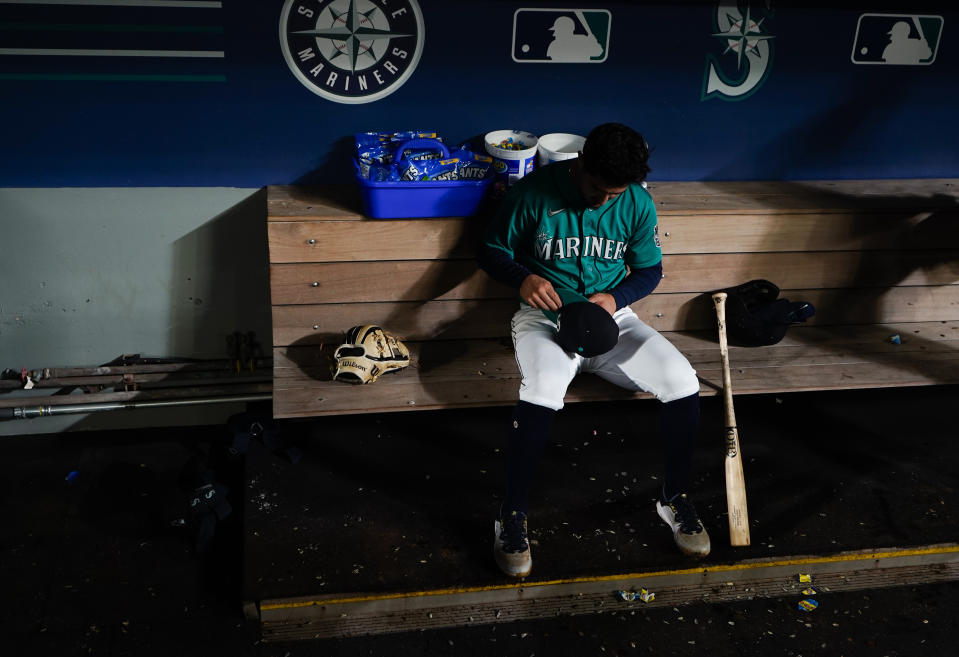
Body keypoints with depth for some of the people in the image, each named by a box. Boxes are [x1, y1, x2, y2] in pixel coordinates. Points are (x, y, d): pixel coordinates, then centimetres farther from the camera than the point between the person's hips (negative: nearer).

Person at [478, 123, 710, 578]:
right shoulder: (535, 191, -11)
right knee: (540, 394, -35)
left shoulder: (638, 204, -3)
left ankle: (675, 496, 6)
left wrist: (616, 296, -13)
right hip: (545, 315, -3)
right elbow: (490, 251, -1)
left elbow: (649, 270, 9)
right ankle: (512, 516, -14)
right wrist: (524, 278, -23)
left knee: (683, 383, -19)